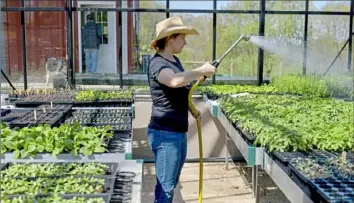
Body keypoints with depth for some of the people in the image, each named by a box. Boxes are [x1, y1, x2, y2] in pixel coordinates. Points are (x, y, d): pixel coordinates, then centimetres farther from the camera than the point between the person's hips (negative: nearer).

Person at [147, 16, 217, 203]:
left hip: (179, 132, 9)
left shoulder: (175, 61, 11)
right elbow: (174, 81, -39)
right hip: (165, 134, -9)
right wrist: (202, 71, -24)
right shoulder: (158, 63, -17)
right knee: (165, 186, -1)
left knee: (171, 184, 18)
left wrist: (191, 108, 11)